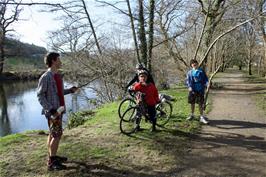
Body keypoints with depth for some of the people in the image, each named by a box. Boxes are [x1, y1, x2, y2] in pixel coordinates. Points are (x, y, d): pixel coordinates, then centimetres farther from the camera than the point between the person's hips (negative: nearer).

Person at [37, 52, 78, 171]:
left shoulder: (58, 76, 10)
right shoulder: (46, 77, -15)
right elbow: (40, 95, -15)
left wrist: (70, 90, 6)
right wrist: (50, 109, -22)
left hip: (58, 109, 8)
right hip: (52, 111, -8)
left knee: (53, 134, 17)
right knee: (57, 134, -6)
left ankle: (52, 156, 30)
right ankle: (51, 162, 5)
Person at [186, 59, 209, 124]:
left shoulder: (201, 71, 3)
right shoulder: (190, 72, 4)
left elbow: (205, 79, 4)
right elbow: (188, 80, 0)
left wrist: (206, 84, -14)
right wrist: (189, 86, -15)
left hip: (200, 90, -1)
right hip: (193, 90, 1)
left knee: (201, 104, 0)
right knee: (192, 103, 12)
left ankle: (202, 117, 8)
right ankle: (192, 115, 30)